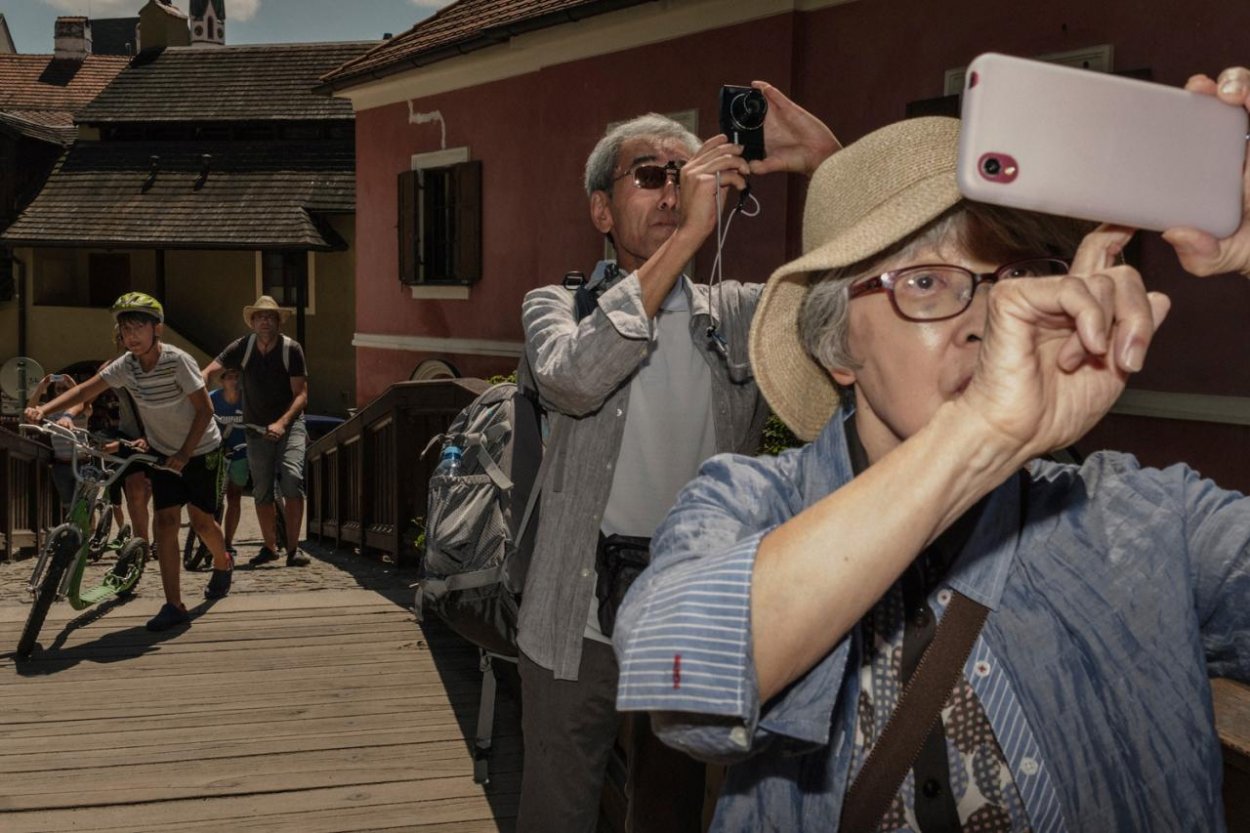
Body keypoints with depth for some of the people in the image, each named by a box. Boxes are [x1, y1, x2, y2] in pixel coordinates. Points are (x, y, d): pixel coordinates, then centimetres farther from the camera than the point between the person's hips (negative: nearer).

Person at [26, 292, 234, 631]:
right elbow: (86, 389, -12)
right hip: (164, 452, 5)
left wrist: (184, 454, -21)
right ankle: (174, 606, -4)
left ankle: (223, 563, 38)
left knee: (201, 520, 4)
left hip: (200, 450, -4)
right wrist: (42, 410, -27)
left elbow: (205, 409, -21)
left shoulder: (178, 361, -25)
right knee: (165, 521, -5)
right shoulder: (126, 365, -10)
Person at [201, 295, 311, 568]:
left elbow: (301, 394, -11)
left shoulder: (291, 349, -10)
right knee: (261, 491, 7)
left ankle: (293, 547, -16)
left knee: (292, 478, -22)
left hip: (289, 423, -3)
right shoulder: (242, 347, -5)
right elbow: (208, 371, -14)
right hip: (256, 428, 3)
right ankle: (270, 547, 24)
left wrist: (281, 423, -26)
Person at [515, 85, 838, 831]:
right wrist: (687, 235, -25)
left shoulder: (742, 314, 6)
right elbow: (574, 378, -23)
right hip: (583, 614, -2)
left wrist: (829, 163, -20)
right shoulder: (557, 306, 1)